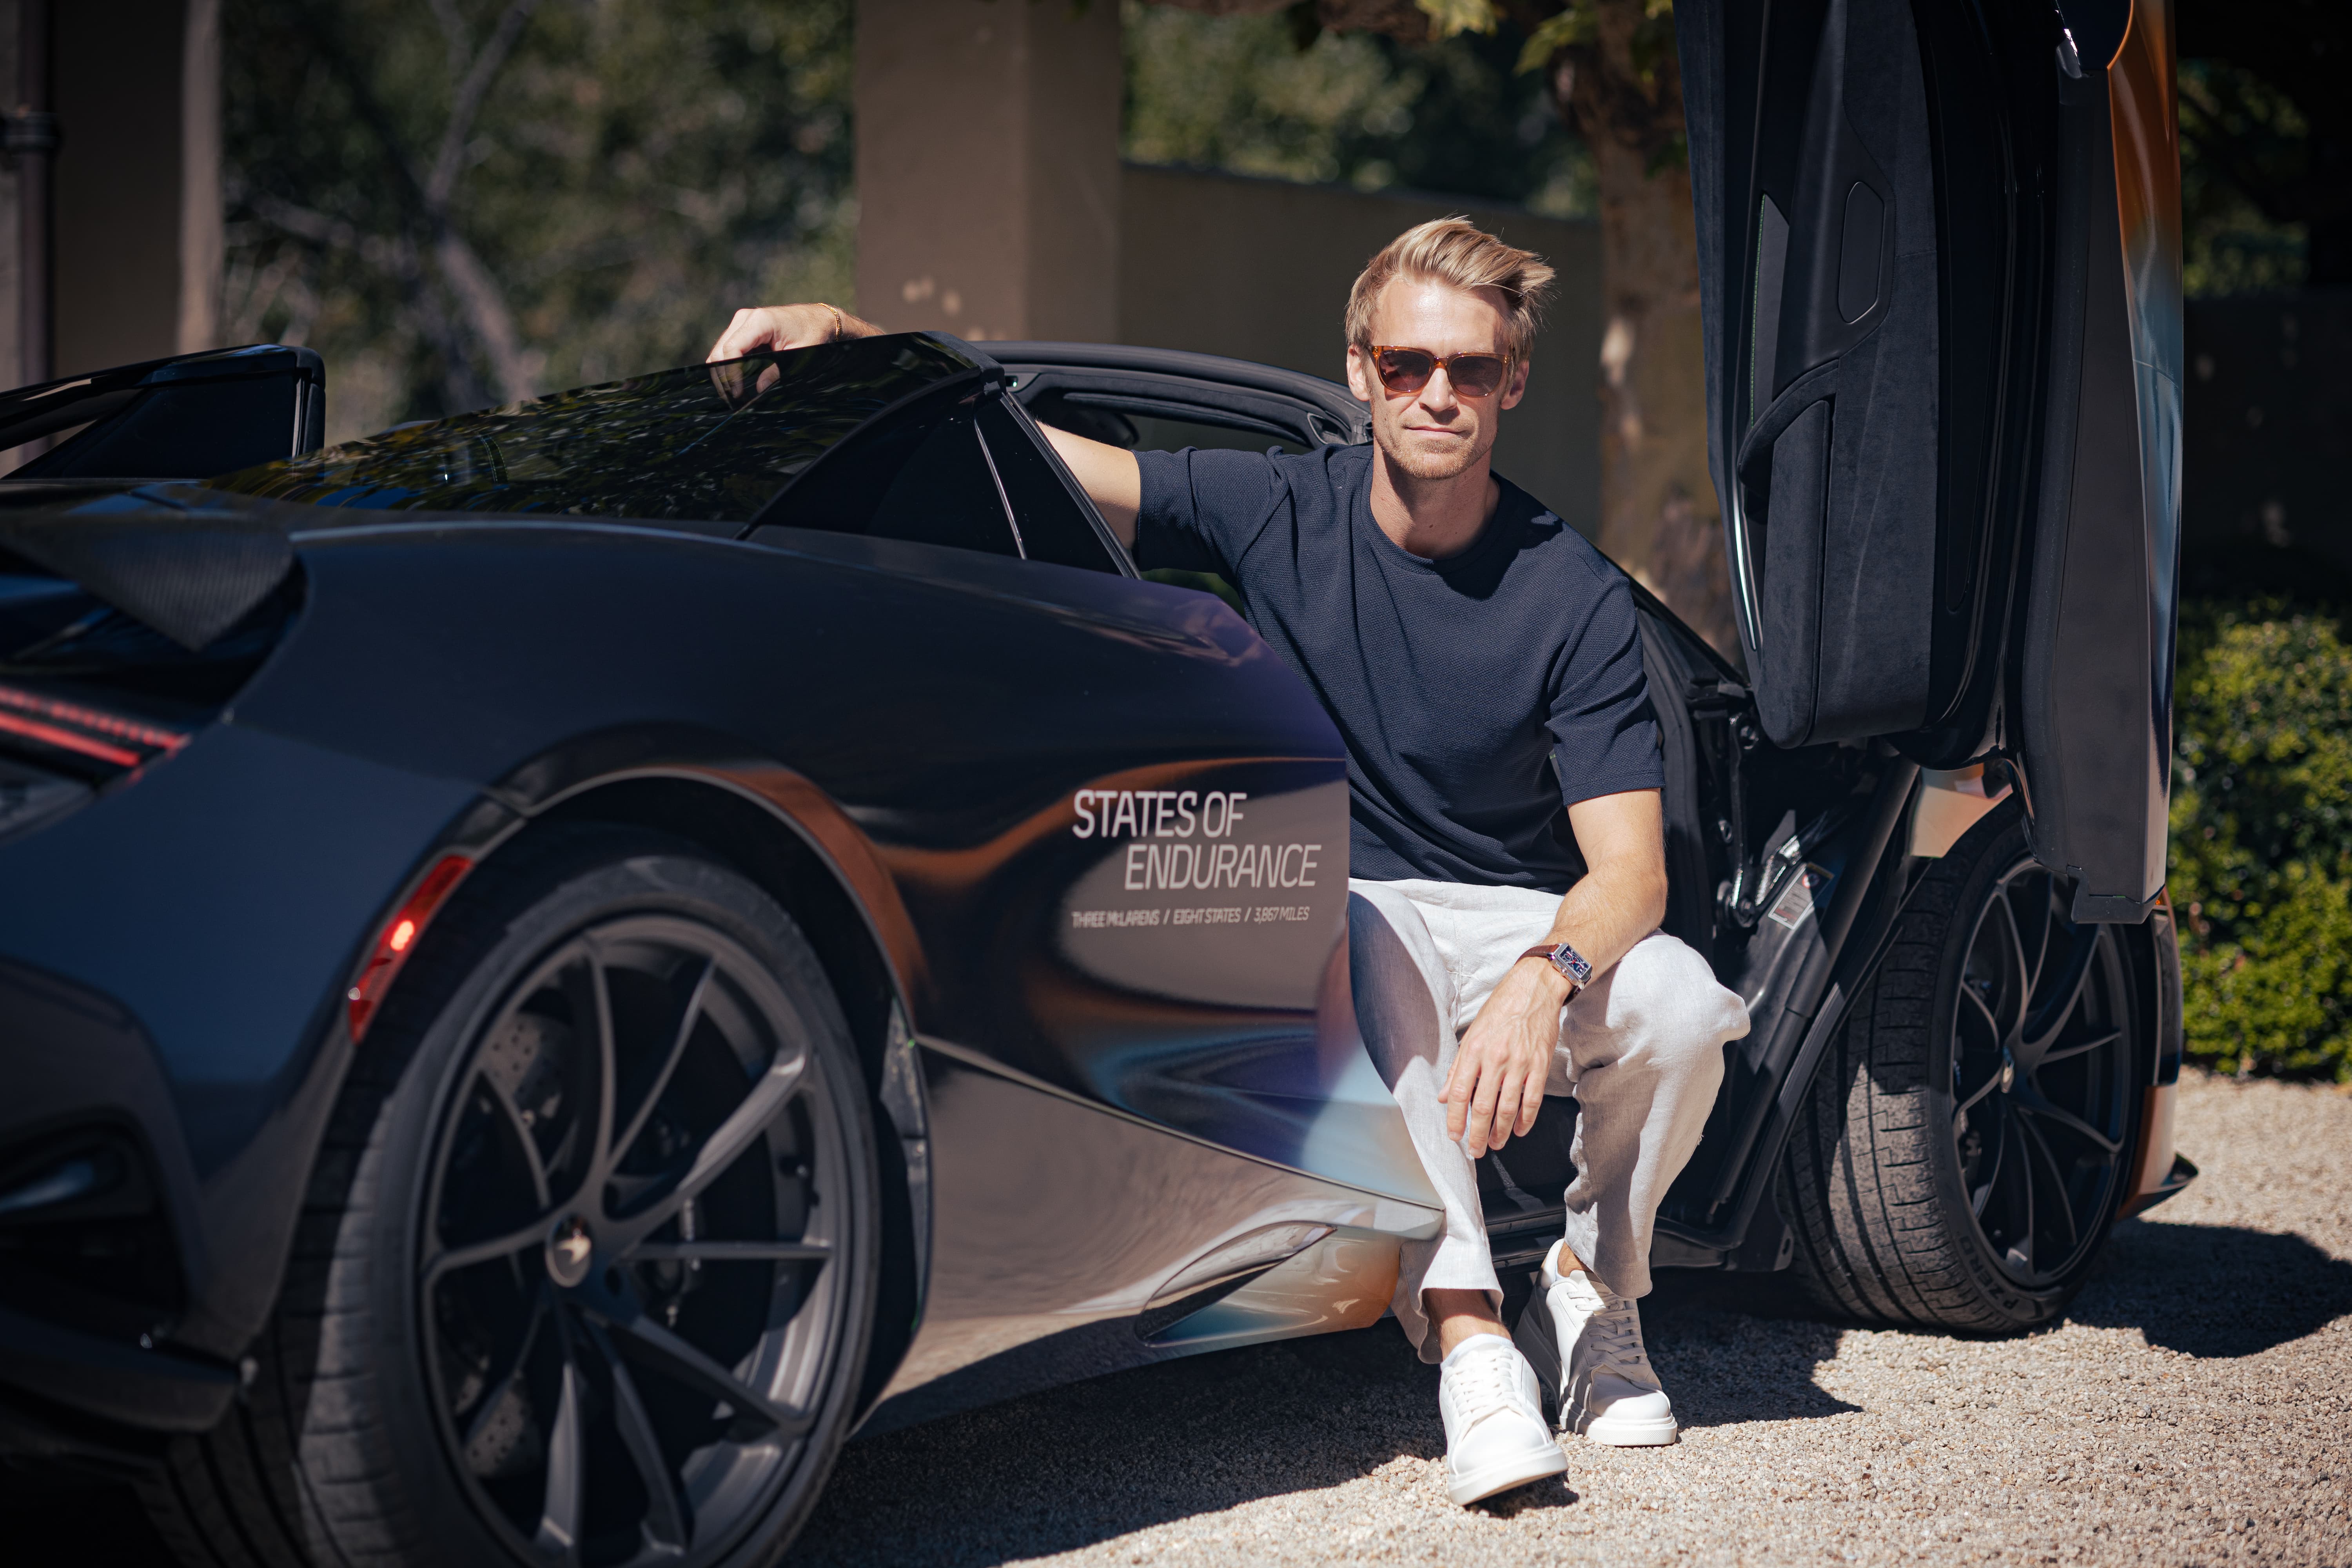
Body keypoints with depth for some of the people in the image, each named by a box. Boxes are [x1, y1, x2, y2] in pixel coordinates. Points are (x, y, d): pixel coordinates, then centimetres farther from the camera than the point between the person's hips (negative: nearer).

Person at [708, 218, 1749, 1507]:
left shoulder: (1574, 596, -8)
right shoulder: (1283, 515, -4)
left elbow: (1629, 871, -14)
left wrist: (1542, 980, -37)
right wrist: (845, 337, -21)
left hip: (1526, 925, 0)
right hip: (1339, 914, 0)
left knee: (1682, 1005, -31)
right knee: (1356, 935, -37)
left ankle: (1591, 1291, -3)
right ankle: (1464, 1331, -41)